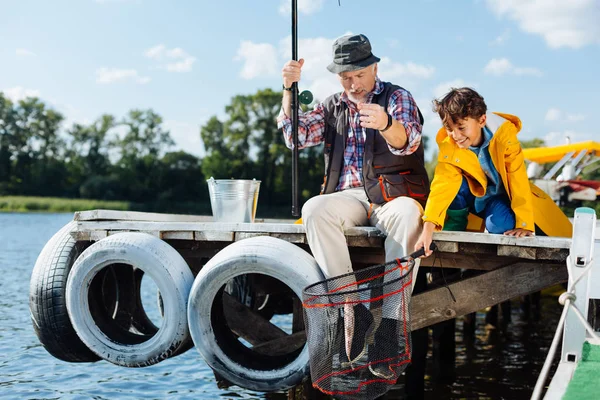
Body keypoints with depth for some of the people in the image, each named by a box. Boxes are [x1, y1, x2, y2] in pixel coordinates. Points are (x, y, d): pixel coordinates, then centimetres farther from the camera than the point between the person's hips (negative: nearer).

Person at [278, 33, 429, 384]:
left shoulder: (397, 97, 8)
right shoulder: (332, 107, 20)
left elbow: (407, 141, -12)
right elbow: (295, 136, 7)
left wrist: (385, 124, -36)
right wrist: (289, 90, -5)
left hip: (394, 194, -3)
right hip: (349, 195, 3)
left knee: (408, 218, -38)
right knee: (314, 210, -31)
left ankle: (389, 326, -40)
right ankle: (354, 310, -31)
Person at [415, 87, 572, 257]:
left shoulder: (504, 135, -28)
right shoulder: (448, 147, -22)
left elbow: (519, 181, -26)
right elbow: (441, 187, -30)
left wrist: (524, 224, -28)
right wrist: (428, 230, -42)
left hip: (503, 196, -1)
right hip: (474, 196, 2)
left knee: (500, 224, -32)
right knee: (455, 184, -30)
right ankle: (453, 229, -8)